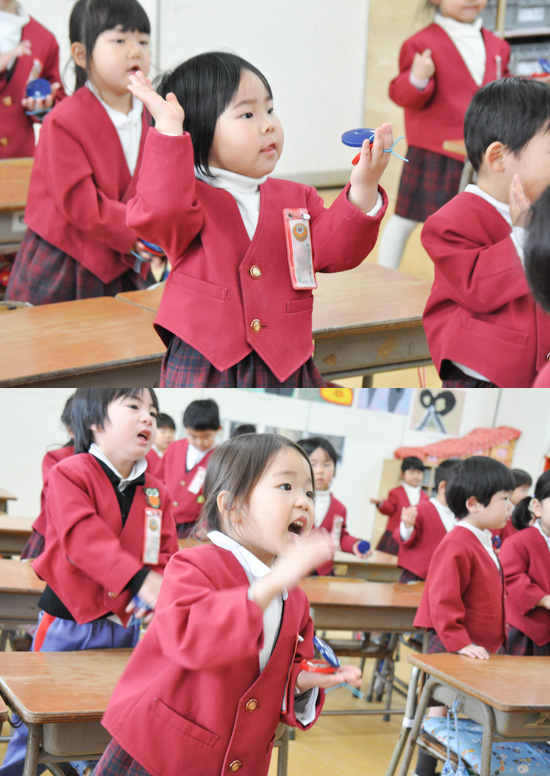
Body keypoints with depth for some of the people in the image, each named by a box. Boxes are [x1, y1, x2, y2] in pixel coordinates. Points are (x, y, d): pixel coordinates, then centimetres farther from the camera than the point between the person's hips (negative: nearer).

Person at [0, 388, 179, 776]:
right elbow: (83, 537, -26)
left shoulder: (157, 492, 6)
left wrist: (160, 592, -21)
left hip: (125, 625, 5)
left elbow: (165, 554, 3)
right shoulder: (70, 474, -11)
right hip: (68, 624, -5)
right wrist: (139, 579, -36)